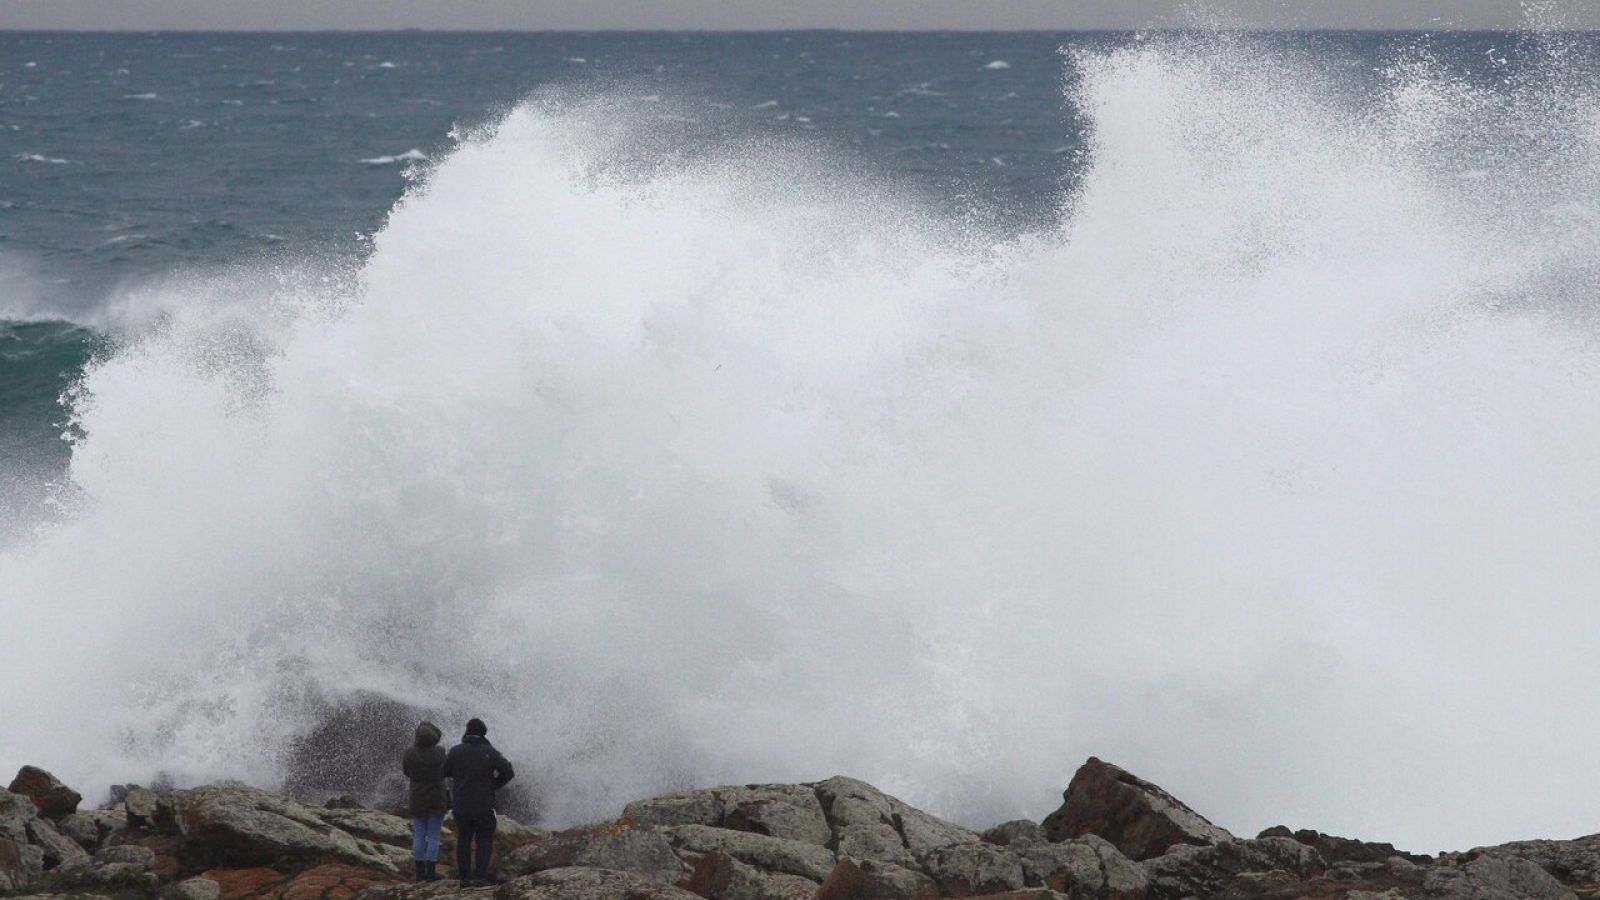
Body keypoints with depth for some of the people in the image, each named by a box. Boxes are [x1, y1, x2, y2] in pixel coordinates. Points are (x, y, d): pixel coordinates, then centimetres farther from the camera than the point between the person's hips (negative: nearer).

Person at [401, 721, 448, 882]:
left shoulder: (410, 753, -9)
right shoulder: (439, 752, -15)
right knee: (433, 837, 4)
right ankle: (430, 872, 4)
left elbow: (407, 772, 7)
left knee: (419, 836, 11)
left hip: (417, 801, 2)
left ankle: (420, 871, 13)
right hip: (437, 801, -2)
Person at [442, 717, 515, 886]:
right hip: (483, 805, -2)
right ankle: (480, 875, -6)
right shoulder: (489, 752, -7)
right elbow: (508, 772, -13)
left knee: (463, 840, 12)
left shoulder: (455, 751, -2)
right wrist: (495, 784, 3)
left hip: (460, 805, 2)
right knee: (484, 840, 6)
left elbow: (444, 772, 2)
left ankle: (464, 877, 11)